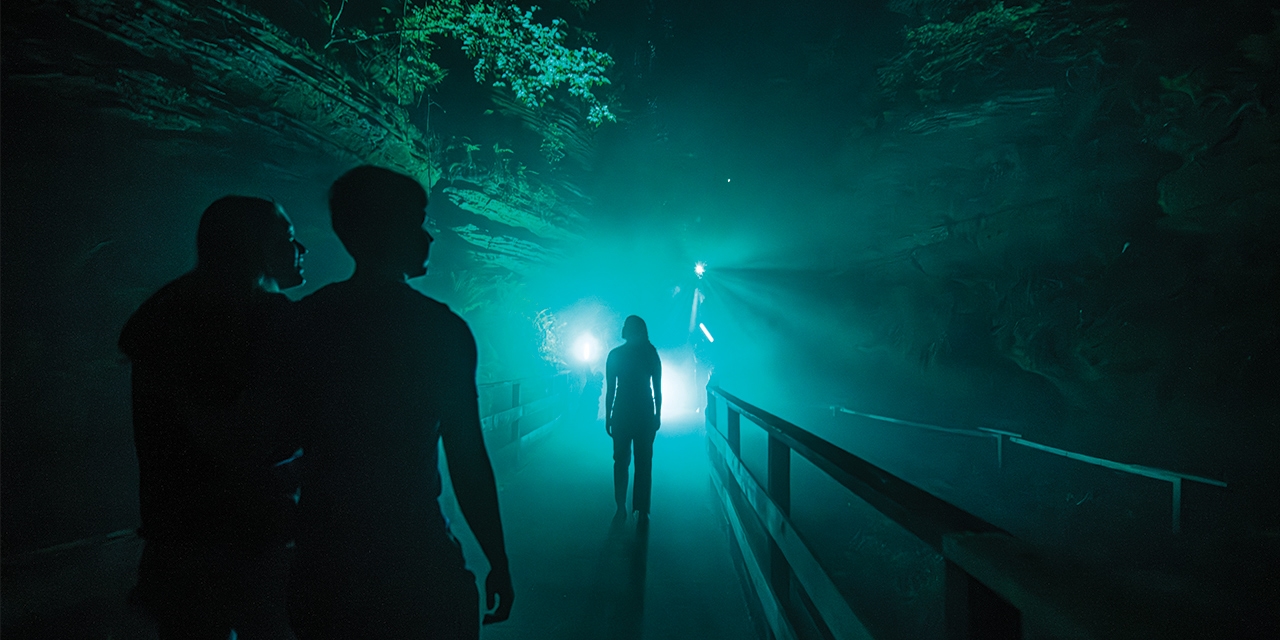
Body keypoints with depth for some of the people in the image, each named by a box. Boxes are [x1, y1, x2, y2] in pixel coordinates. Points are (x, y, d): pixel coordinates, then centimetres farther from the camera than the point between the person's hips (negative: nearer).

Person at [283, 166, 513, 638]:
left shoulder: (303, 319, 0)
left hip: (320, 560, 5)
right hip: (412, 562, -4)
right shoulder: (442, 328, -13)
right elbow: (467, 460, -13)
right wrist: (498, 563, -4)